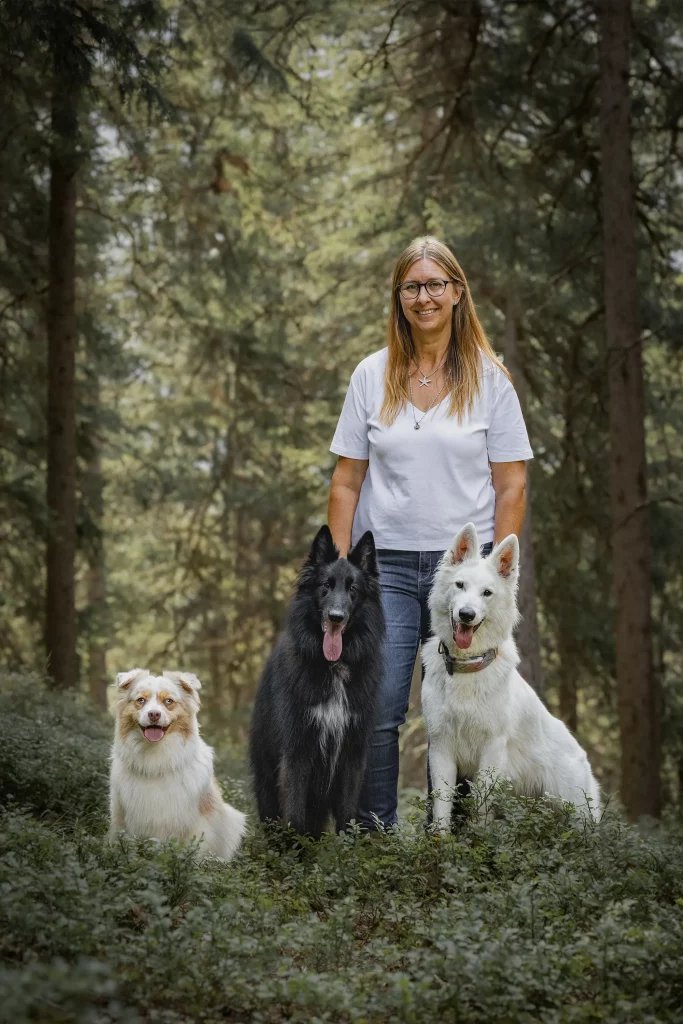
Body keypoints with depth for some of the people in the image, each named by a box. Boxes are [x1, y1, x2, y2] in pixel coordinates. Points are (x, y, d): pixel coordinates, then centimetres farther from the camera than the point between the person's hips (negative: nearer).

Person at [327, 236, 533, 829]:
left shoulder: (490, 378, 3)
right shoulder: (371, 376, 6)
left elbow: (511, 486, 1)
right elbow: (347, 481, 7)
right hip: (387, 563, 1)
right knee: (375, 712, -7)